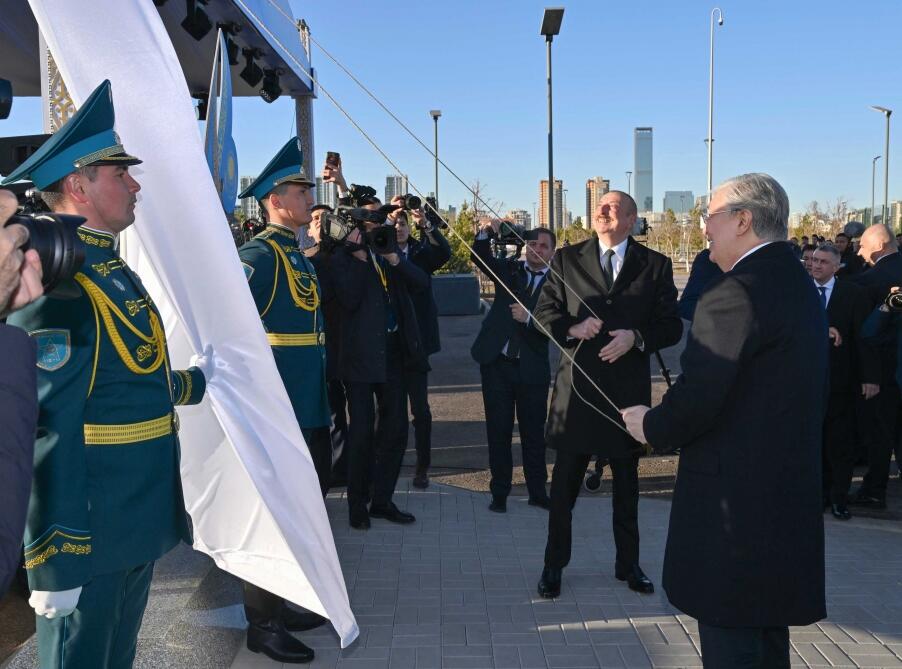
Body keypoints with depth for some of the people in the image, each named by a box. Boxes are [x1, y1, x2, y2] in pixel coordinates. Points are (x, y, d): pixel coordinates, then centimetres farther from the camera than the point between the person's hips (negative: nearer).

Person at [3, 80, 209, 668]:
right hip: (86, 539, -9)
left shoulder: (115, 271, 10)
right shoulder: (55, 287, -20)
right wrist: (55, 559, -22)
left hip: (136, 527, 9)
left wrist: (195, 382, 33)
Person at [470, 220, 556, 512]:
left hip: (532, 368, -1)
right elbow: (480, 257, -9)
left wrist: (530, 319, -25)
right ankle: (499, 493, 18)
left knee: (534, 432, 8)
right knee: (498, 431, 7)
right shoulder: (509, 269, 7)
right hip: (497, 363, 1)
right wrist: (486, 232, -26)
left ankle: (537, 492, 22)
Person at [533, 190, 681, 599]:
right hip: (577, 385, 0)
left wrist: (636, 337, -18)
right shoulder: (567, 259, 4)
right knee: (564, 485, 7)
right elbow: (543, 313, 3)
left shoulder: (655, 265, 3)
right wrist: (573, 328, -17)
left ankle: (628, 564, 31)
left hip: (628, 389, 1)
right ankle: (554, 565, 22)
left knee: (627, 485, 15)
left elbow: (672, 326, 1)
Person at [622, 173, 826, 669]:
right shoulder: (797, 283, 10)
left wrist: (651, 427, -4)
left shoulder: (735, 294, -21)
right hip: (788, 492, 10)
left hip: (735, 500, -9)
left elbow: (696, 399, -24)